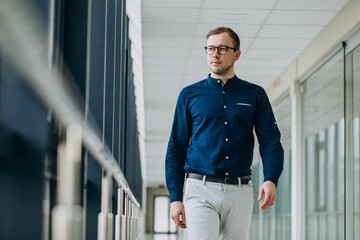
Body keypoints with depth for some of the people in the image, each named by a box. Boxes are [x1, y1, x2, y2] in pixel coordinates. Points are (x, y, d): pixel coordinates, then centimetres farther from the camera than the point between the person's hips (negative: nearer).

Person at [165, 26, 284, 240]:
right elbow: (176, 149, 10)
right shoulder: (190, 94, 10)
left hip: (240, 192, 2)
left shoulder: (255, 95, 11)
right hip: (201, 191, -1)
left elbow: (271, 141, 4)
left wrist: (270, 180, -16)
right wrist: (175, 198, 1)